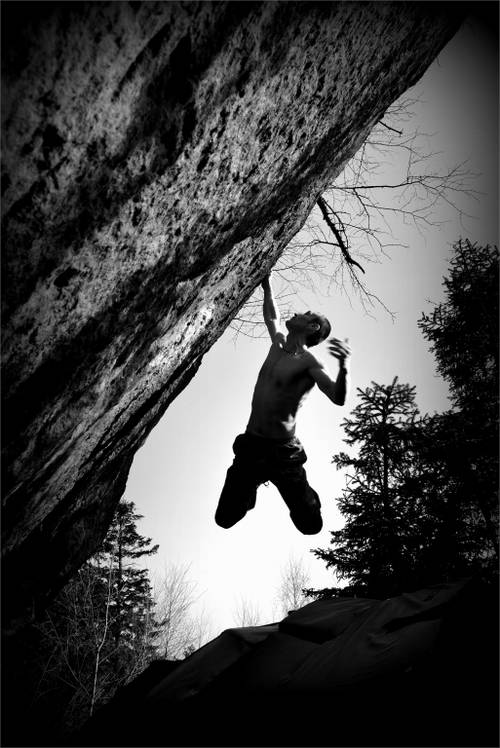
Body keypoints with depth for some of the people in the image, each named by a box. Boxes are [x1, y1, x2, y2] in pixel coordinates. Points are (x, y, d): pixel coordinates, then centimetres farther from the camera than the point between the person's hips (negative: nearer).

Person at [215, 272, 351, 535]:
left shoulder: (309, 362, -12)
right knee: (225, 519, 7)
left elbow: (338, 398, -27)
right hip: (250, 446, 5)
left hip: (282, 451, -5)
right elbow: (271, 316, 27)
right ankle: (252, 489, 37)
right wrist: (267, 286, 29)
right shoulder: (278, 344, 7)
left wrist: (343, 367, -44)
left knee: (311, 525, -2)